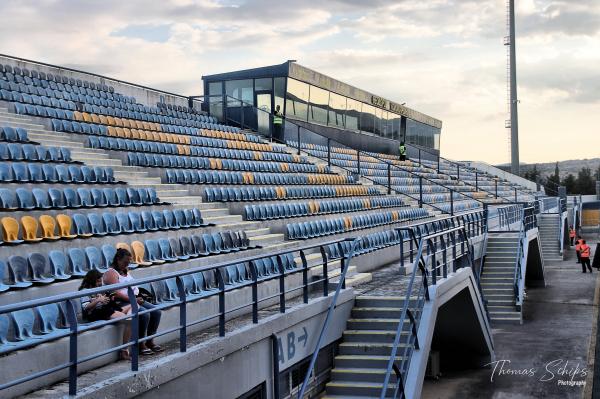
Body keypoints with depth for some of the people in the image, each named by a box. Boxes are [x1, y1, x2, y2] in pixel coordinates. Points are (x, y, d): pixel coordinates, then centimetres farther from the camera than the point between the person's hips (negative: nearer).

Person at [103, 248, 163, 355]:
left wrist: (138, 297, 1)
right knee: (144, 314, -29)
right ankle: (141, 345, -18)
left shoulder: (125, 271, 20)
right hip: (121, 303, -9)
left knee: (156, 312, -9)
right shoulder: (111, 273, -9)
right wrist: (133, 300, -22)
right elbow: (116, 293, -20)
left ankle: (150, 341, -2)